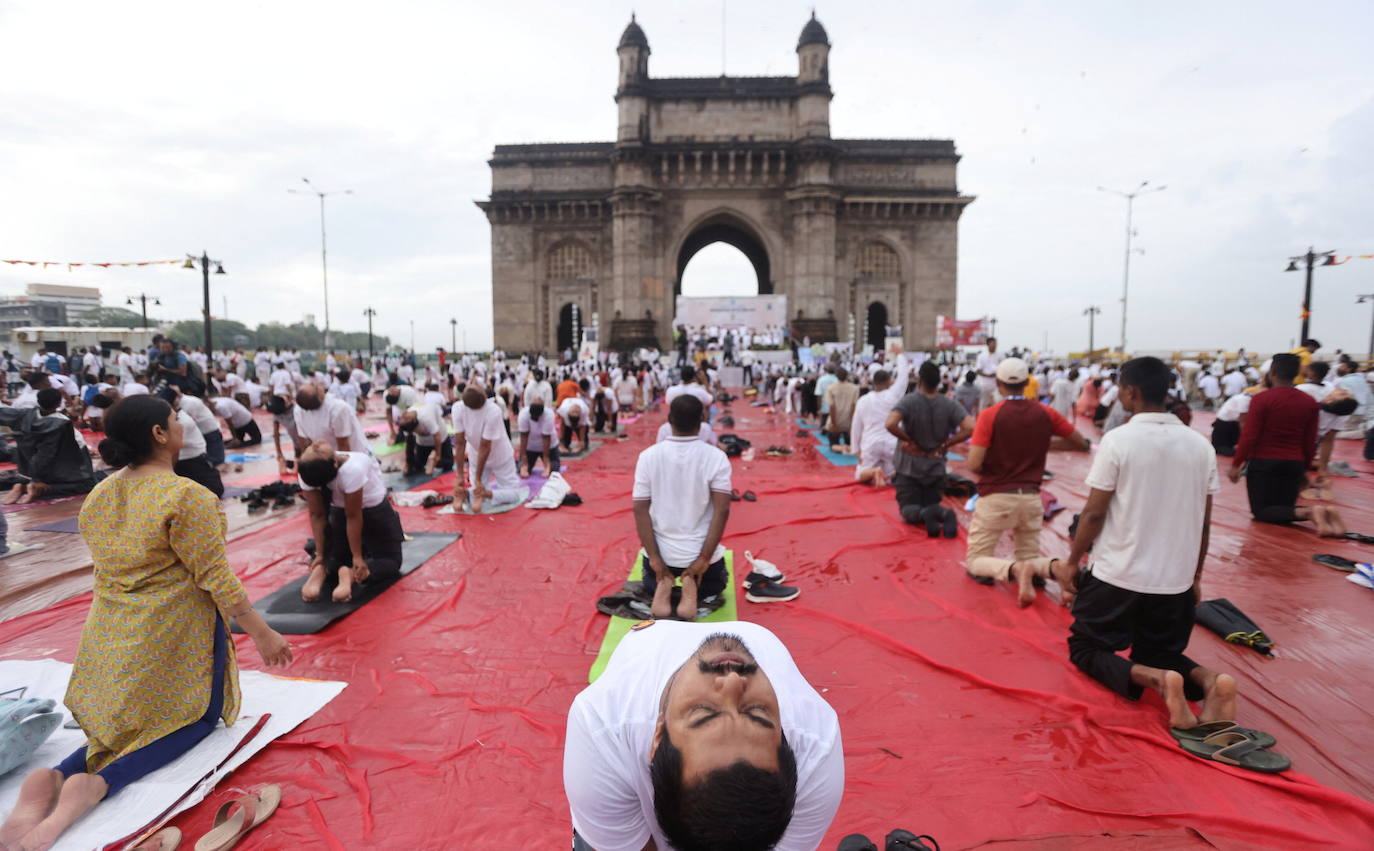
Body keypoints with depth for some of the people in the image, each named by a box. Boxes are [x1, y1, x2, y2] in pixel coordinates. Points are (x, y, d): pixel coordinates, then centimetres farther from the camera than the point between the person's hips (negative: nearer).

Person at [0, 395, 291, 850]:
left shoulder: (96, 497, 5)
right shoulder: (187, 497, -20)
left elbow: (114, 570, 14)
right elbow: (216, 578, -19)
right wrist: (261, 633, -11)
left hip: (107, 637, 7)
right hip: (173, 634, -7)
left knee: (120, 725, 24)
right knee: (196, 716, 13)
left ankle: (54, 778, -6)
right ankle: (98, 784, -12)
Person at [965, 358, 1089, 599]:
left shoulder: (990, 415, -11)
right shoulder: (1045, 413, 0)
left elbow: (974, 464, -16)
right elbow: (1082, 444, 13)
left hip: (995, 497, -4)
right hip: (1031, 498, 4)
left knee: (976, 561, 7)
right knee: (1030, 558, 19)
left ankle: (1014, 570, -24)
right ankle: (1057, 567, -15)